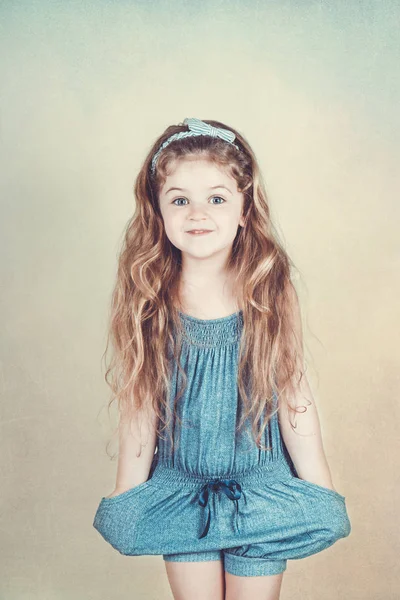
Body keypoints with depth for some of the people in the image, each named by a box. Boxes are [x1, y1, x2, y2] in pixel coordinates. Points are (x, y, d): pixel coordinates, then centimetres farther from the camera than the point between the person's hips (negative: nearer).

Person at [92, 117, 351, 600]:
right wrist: (127, 499, 3)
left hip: (261, 484, 0)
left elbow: (293, 397, -5)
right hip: (179, 486, 1)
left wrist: (322, 496, 0)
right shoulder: (146, 297, -11)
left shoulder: (272, 291, -11)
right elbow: (139, 406, -4)